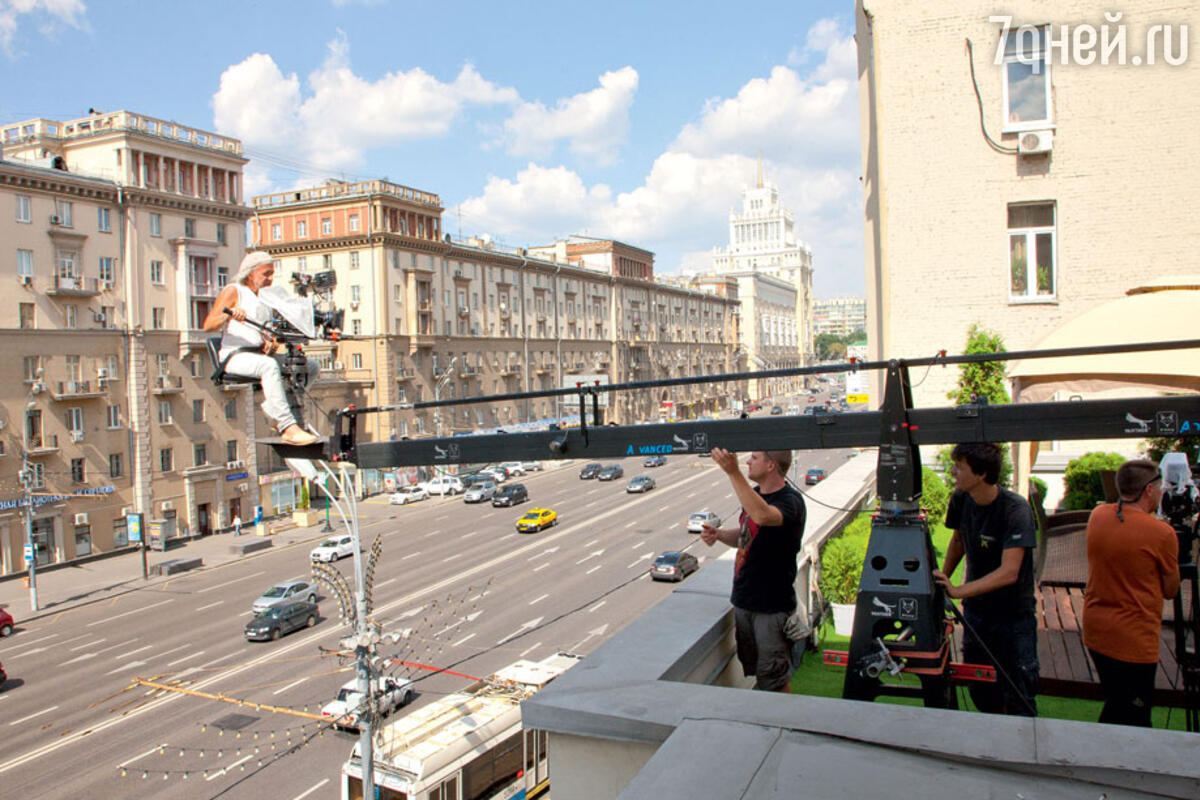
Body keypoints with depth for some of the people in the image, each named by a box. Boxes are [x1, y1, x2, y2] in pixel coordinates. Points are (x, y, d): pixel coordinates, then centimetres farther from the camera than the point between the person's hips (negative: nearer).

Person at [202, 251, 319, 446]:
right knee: (269, 366, -39)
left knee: (311, 367, -8)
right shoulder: (234, 291, 3)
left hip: (261, 355, 8)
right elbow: (208, 325, -8)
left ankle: (274, 412, -8)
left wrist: (272, 344, -3)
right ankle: (288, 427, -45)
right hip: (236, 355, -7)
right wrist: (228, 315, -28)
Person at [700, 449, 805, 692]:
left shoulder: (790, 500, -20)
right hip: (744, 599, 8)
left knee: (774, 676, 2)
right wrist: (719, 534, -2)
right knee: (752, 668, 20)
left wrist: (733, 473, -47)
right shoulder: (755, 493, 7)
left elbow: (763, 516, -43)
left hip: (772, 605, -8)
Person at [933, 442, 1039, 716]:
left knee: (1018, 699, -1)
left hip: (1014, 613, -5)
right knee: (981, 693, 15)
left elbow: (1009, 572, -30)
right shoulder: (961, 499, -6)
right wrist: (942, 580, 13)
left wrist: (958, 591, -38)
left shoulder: (1015, 509, -23)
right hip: (975, 610, 5)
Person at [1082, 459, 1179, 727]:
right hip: (1134, 640, -6)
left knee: (1114, 709, 22)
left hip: (1094, 631, 7)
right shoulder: (1161, 533, -17)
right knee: (1132, 723, 6)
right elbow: (1170, 591, -3)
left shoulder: (1097, 515, 0)